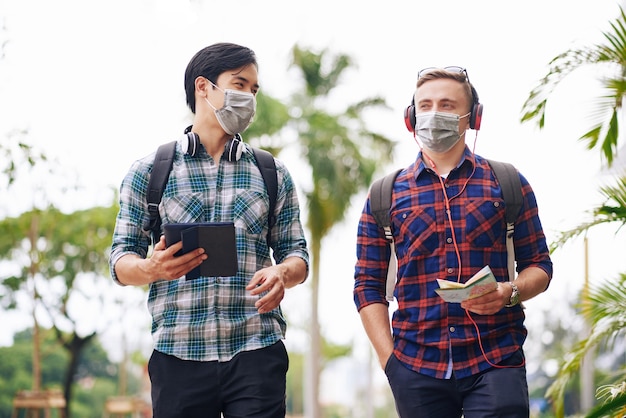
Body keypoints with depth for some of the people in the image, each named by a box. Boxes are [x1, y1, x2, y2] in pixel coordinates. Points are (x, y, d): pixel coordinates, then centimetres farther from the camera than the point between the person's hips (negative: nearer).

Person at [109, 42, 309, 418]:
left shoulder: (273, 174, 15)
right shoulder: (149, 172, 8)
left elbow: (296, 253, 13)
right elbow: (122, 260, 7)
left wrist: (283, 273, -11)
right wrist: (153, 268, -16)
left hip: (257, 354, 1)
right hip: (178, 355, -1)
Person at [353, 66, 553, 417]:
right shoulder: (386, 195, 9)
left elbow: (539, 265, 10)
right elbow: (369, 285, 9)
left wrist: (510, 293, -12)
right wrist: (389, 359, -1)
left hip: (495, 363, -1)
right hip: (416, 370, 1)